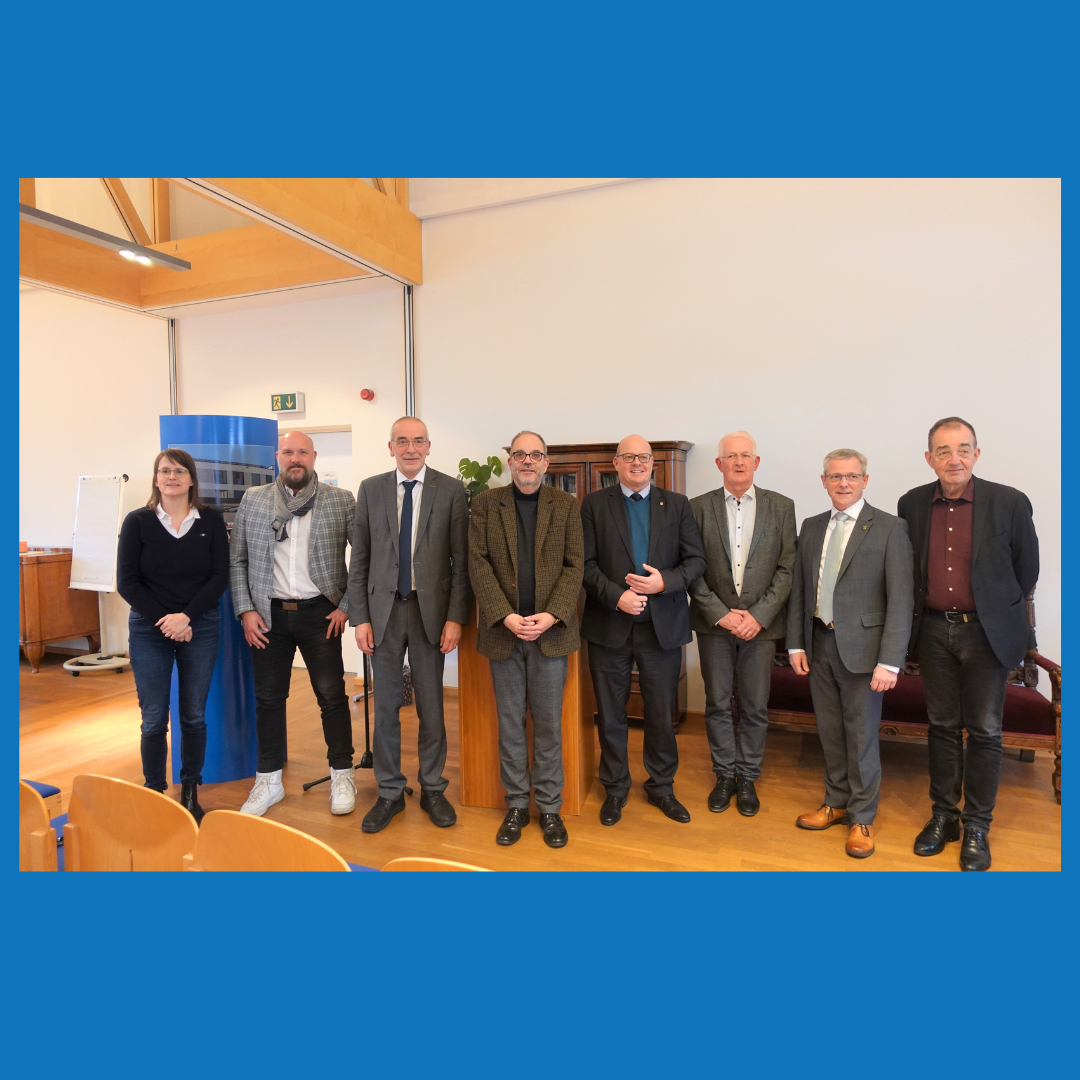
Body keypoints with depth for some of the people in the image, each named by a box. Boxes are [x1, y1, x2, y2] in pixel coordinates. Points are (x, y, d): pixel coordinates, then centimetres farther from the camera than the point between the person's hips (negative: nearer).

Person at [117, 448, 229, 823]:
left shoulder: (211, 520, 0)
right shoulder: (138, 521, -2)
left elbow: (219, 577, -3)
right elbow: (127, 582, -3)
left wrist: (186, 617, -13)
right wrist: (162, 621, -11)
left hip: (200, 628, 1)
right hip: (149, 630, -1)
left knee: (194, 716, 7)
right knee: (154, 719, 3)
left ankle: (190, 793, 22)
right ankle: (154, 794, 19)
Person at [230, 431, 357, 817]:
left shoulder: (341, 501, -1)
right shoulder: (252, 500, 5)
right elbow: (238, 560, 7)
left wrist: (347, 606, -7)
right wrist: (245, 610, -1)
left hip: (319, 612, -2)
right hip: (268, 614, 2)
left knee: (332, 695, 4)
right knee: (269, 698, 11)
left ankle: (342, 776, 20)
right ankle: (268, 781, 26)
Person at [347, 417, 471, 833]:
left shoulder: (451, 490, -1)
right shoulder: (371, 489, 5)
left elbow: (461, 560, -2)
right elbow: (359, 559, 4)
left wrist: (455, 617, -8)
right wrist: (360, 617, -1)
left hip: (430, 610, -1)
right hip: (383, 609, 2)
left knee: (430, 707, 8)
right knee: (385, 706, 9)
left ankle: (432, 790, 26)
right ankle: (389, 793, 25)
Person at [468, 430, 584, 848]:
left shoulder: (566, 505, 5)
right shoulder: (485, 503, 4)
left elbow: (573, 566, -1)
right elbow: (478, 564, -3)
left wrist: (551, 616, -13)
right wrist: (506, 617, -13)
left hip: (550, 630, 0)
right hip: (503, 630, 0)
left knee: (549, 723, 7)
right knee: (510, 724, 10)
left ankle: (550, 807, 21)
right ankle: (516, 805, 24)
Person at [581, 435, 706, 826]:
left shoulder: (676, 504, 6)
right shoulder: (595, 504, 2)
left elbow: (696, 560, 1)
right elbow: (586, 563, -4)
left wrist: (665, 581, -16)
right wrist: (616, 596, -17)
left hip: (663, 627, 1)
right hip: (609, 626, -1)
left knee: (662, 714, 11)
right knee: (610, 714, 11)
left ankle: (661, 787, 31)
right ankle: (615, 788, 29)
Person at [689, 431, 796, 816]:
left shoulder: (781, 507, 2)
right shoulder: (699, 507, 1)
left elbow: (787, 568, -2)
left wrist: (759, 615, -11)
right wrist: (721, 613, -10)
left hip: (760, 623, 0)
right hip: (714, 623, 0)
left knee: (755, 707, 8)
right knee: (717, 704, 9)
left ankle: (748, 778, 24)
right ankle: (725, 775, 25)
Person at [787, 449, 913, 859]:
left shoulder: (889, 528, -7)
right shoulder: (811, 527, 8)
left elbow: (900, 600, -11)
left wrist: (890, 661, -16)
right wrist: (796, 644, 6)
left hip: (861, 646, -4)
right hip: (819, 644, 5)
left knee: (861, 735, 6)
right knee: (830, 732, 16)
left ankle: (862, 818, 24)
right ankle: (836, 803, 33)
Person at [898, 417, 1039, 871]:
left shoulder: (1009, 503, -9)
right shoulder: (912, 504, 0)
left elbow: (1026, 571, 3)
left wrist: (1000, 613, 9)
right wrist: (918, 618, 12)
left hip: (985, 631, -2)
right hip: (933, 630, 2)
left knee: (984, 731, 5)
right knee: (942, 727, 12)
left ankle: (977, 826, 20)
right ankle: (944, 815, 26)